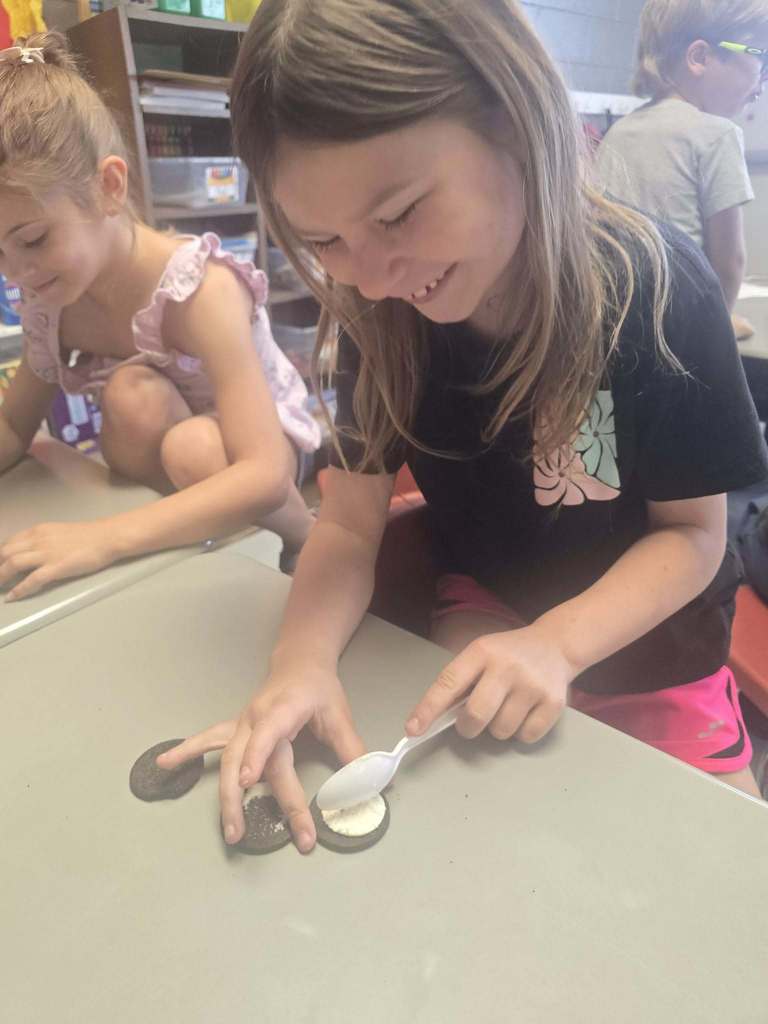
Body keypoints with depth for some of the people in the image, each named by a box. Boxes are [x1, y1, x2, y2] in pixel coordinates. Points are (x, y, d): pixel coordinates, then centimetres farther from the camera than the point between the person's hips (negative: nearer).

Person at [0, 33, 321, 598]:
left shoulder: (200, 290, -31)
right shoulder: (48, 301, -10)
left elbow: (265, 477, -40)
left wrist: (103, 537, -47)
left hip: (252, 450, -3)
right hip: (161, 456, 4)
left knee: (193, 450, -36)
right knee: (134, 396, -28)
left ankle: (310, 548, -5)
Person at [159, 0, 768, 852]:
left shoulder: (658, 293, -24)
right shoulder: (378, 314, -15)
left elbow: (692, 533, -15)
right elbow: (349, 525, -13)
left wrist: (557, 643, -32)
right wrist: (302, 658, -33)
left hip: (651, 642, 0)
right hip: (487, 622, 1)